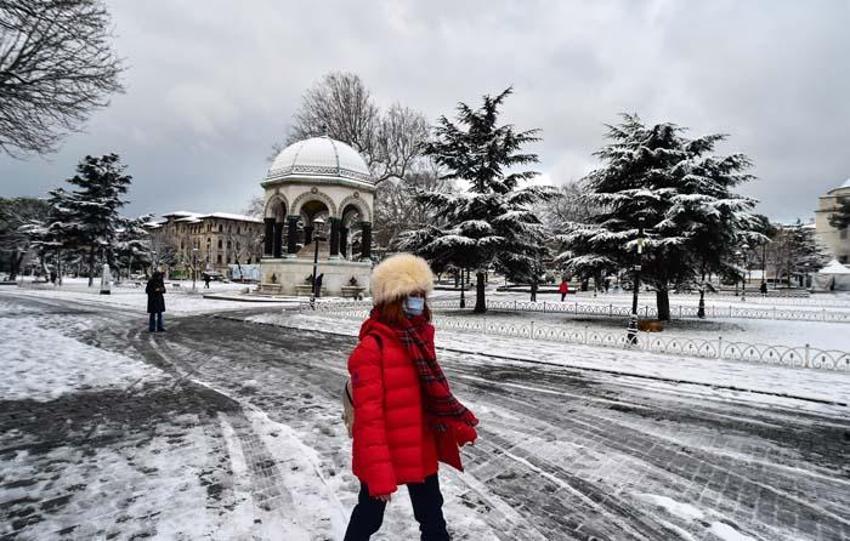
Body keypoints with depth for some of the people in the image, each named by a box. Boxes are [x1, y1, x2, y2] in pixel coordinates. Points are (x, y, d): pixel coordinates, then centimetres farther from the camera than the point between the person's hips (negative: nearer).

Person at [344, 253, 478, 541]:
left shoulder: (420, 338, 1)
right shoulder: (371, 348, -23)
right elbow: (369, 414, -24)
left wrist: (460, 426, 11)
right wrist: (378, 472, -23)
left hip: (422, 448, 7)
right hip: (385, 454, -7)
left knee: (432, 515, 23)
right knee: (369, 516, 18)